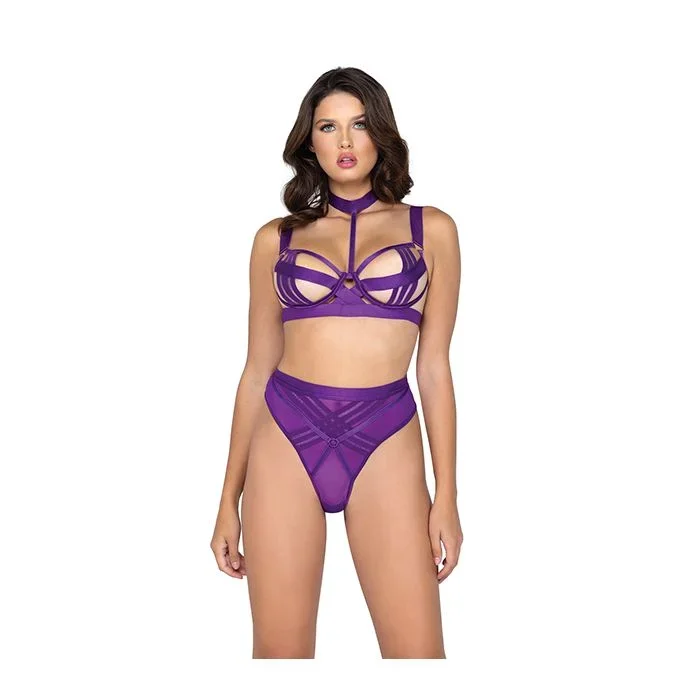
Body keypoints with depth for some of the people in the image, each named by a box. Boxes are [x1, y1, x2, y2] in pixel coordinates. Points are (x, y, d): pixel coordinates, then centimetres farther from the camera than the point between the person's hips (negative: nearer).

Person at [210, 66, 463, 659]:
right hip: (286, 438, 1)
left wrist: (446, 496, 2)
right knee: (280, 650, 5)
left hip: (385, 442, -1)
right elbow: (257, 370, 10)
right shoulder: (276, 238, 9)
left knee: (418, 650, -3)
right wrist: (229, 499, 9)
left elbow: (434, 366, 6)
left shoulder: (431, 229, 8)